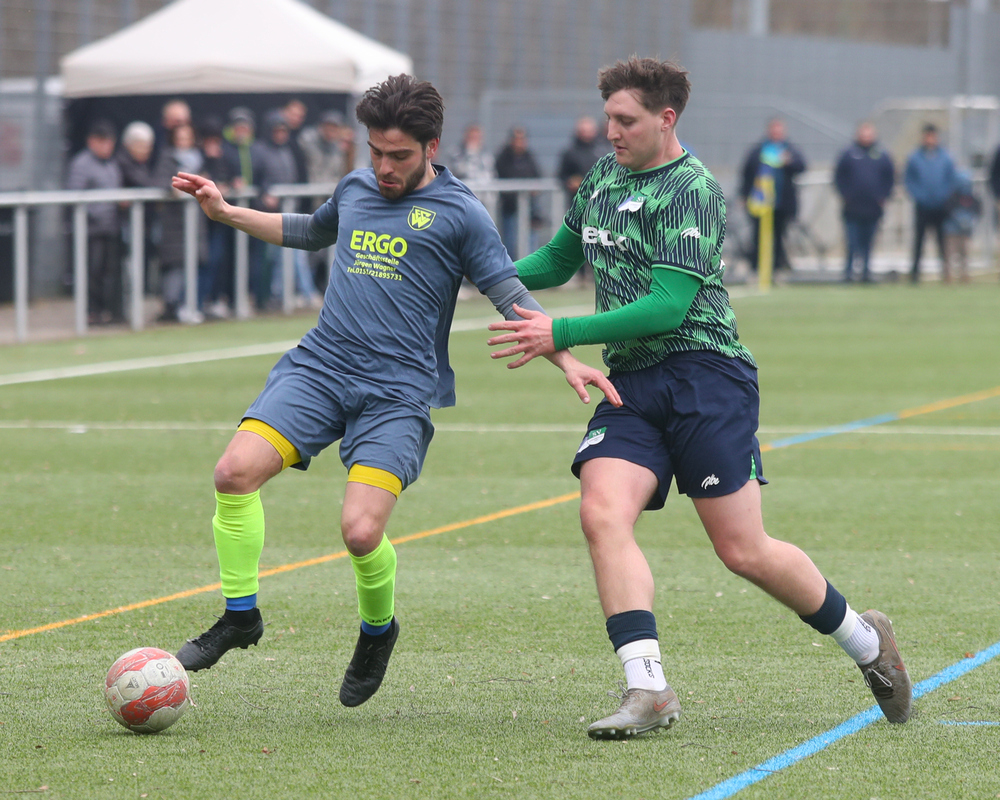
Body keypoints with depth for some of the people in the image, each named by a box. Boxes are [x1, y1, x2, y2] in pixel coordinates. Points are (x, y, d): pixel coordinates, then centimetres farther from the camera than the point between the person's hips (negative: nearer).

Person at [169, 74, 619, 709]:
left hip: (398, 393, -4)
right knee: (236, 471, -18)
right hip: (319, 366, 5)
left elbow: (512, 298, 2)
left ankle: (378, 630, 16)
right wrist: (227, 212, 33)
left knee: (361, 532, -18)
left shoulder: (458, 213, 1)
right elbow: (309, 231, 38)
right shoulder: (355, 189, 16)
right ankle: (241, 616, 1)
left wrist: (567, 360, -9)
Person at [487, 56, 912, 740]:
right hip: (630, 385, 7)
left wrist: (560, 335, -19)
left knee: (743, 550, -5)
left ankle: (867, 640, 20)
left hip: (704, 371, -7)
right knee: (603, 514, -19)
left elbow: (667, 306, -18)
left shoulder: (691, 191, -10)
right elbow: (558, 260, 31)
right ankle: (648, 690, -24)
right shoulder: (604, 176, 15)